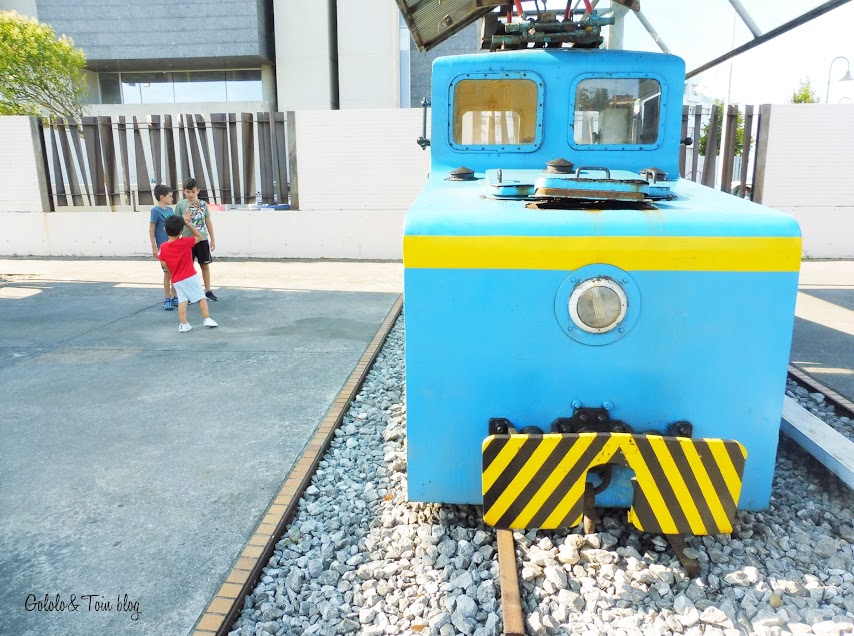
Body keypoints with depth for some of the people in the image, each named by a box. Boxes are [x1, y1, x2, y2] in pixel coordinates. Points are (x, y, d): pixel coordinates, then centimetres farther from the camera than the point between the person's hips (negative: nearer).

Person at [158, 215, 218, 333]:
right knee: (201, 297, 8)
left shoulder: (163, 247, -4)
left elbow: (164, 265, 1)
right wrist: (189, 224, 0)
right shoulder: (185, 242, -12)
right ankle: (207, 319, 10)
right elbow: (199, 237, 4)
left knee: (182, 301, 5)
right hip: (190, 276, -3)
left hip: (176, 280, 3)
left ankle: (183, 324, 1)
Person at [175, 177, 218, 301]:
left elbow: (208, 222, 8)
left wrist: (213, 239, 8)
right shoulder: (180, 205, -1)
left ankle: (208, 291, 19)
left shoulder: (203, 204, 3)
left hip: (202, 239, 1)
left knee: (205, 265, 8)